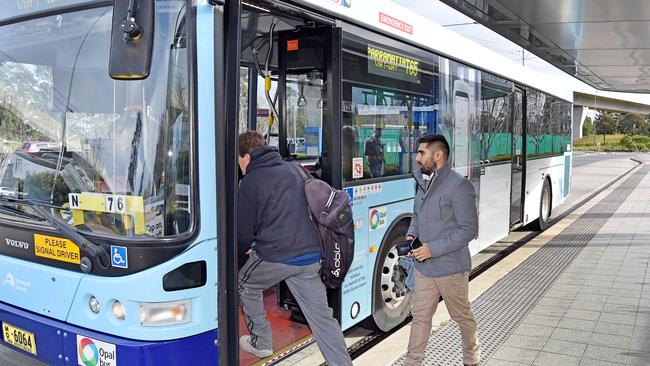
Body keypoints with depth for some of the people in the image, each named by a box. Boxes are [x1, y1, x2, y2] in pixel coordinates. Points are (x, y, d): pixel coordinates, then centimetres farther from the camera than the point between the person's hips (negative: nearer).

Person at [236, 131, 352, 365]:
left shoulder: (250, 182, -4)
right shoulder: (291, 170, 14)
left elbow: (243, 230, 0)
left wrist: (247, 248, 22)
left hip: (275, 256, -5)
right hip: (311, 255, 5)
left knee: (246, 285, 23)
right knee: (321, 314, 9)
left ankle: (260, 343, 30)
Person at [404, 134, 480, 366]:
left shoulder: (458, 186, -18)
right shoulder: (423, 182, 5)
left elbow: (469, 230, -19)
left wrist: (433, 249, -21)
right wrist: (411, 235, 0)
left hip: (450, 268, -6)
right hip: (423, 266, 6)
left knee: (462, 316, 15)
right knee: (420, 316, 10)